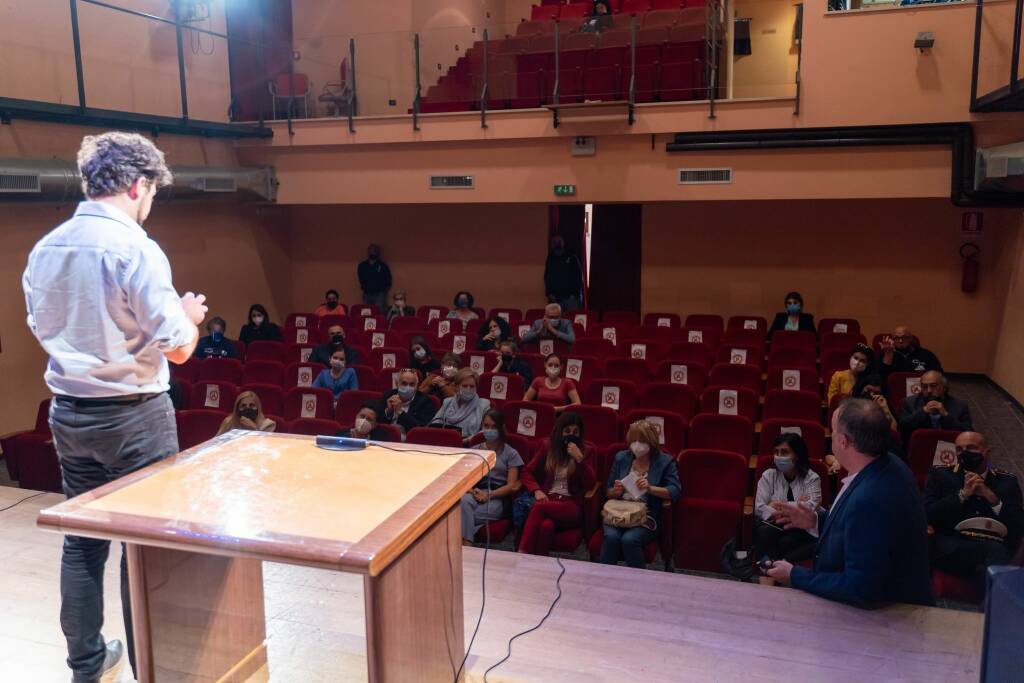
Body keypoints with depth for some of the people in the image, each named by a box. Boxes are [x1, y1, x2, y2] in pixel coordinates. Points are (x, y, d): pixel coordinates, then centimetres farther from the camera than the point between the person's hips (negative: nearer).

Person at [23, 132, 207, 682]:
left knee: (82, 538, 17)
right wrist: (190, 315, 2)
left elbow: (42, 330, 16)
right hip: (134, 415, -6)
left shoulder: (44, 250, 3)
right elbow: (178, 348, -18)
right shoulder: (136, 248, -18)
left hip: (69, 413, 7)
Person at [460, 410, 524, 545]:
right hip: (476, 492, 3)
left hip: (498, 498, -3)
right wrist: (472, 491, -14)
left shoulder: (511, 454, 9)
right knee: (464, 501, -36)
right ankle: (466, 545, -41)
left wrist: (489, 495, -16)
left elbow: (511, 486, 0)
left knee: (464, 515, -32)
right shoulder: (474, 450, 19)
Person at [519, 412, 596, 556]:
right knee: (546, 525, -36)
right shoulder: (548, 449, 16)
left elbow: (590, 485, -2)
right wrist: (537, 490, -6)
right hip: (547, 500, 2)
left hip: (571, 505, -2)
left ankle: (522, 555, -37)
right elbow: (527, 471, 14)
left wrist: (579, 458, -12)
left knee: (539, 508, -34)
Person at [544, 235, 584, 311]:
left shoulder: (572, 258, 3)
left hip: (570, 297, -2)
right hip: (555, 298, 2)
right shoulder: (550, 259, 12)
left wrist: (575, 294, -7)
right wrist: (549, 293, 3)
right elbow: (547, 278, 15)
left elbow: (578, 277, 1)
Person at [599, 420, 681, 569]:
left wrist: (650, 488, -20)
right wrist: (616, 491, -7)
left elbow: (675, 491, -6)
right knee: (611, 536, -29)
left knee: (629, 539, -31)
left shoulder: (665, 462, 5)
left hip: (646, 517, -3)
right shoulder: (621, 458, 15)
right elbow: (608, 492, 18)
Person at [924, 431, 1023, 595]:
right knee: (994, 552, -32)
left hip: (997, 547, 1)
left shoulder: (1007, 481, 22)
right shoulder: (940, 474, 18)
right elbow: (927, 515, 3)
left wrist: (990, 496, -2)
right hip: (952, 546, -1)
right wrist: (963, 493, -2)